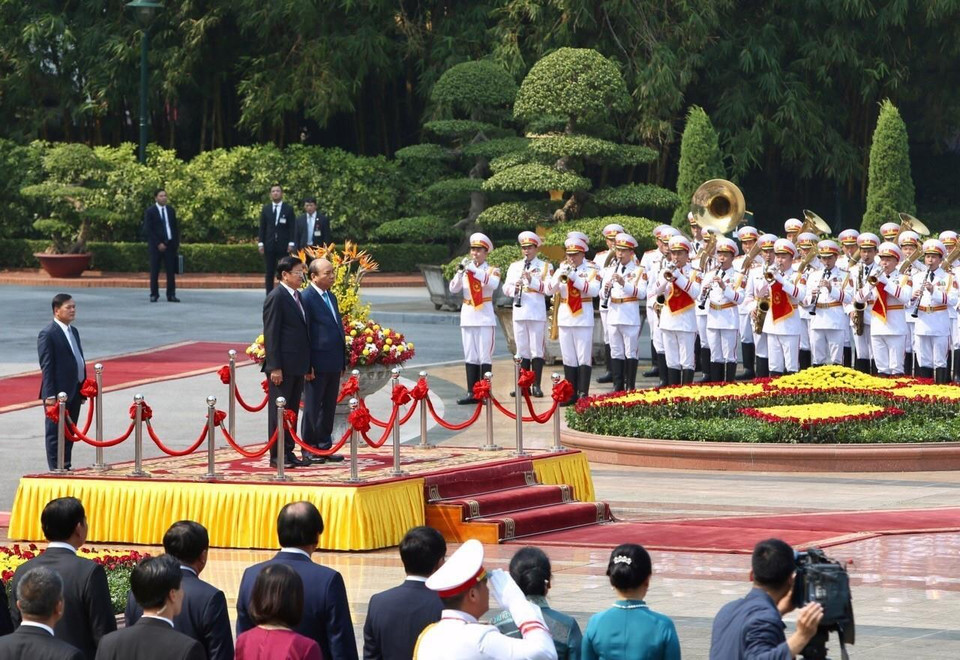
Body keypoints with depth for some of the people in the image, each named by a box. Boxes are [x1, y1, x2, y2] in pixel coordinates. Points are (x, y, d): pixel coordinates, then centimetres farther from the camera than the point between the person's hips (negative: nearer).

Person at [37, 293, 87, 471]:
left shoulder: (74, 331, 15)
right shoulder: (48, 334, -11)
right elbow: (46, 366, -14)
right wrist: (50, 395, -18)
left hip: (75, 392, 8)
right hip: (58, 393, -8)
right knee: (55, 433, -1)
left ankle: (66, 467, 18)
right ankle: (55, 469, 2)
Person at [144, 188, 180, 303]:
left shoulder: (170, 210, 12)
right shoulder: (150, 211, -2)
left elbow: (175, 228, 15)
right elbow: (147, 230, -7)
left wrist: (176, 242, 4)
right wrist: (158, 244, -13)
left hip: (170, 244, 4)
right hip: (156, 245, -4)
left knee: (171, 271, -1)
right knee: (154, 271, -2)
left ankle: (171, 295, 1)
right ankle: (154, 295, 3)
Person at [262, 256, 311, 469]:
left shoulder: (298, 297, 15)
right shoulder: (276, 297, -12)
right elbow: (271, 334, -14)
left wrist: (307, 365, 17)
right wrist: (275, 367, -18)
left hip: (297, 366, 9)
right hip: (282, 367, -8)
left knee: (292, 411, 12)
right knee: (278, 411, -2)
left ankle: (288, 453, 18)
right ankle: (276, 456, 2)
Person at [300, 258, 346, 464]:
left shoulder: (331, 297, 15)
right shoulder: (307, 298, -12)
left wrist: (342, 360, 15)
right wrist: (307, 366, -17)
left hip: (333, 363, 8)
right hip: (318, 364, -8)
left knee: (329, 408, 12)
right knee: (312, 408, 0)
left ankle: (324, 447, 19)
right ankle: (308, 449, 6)